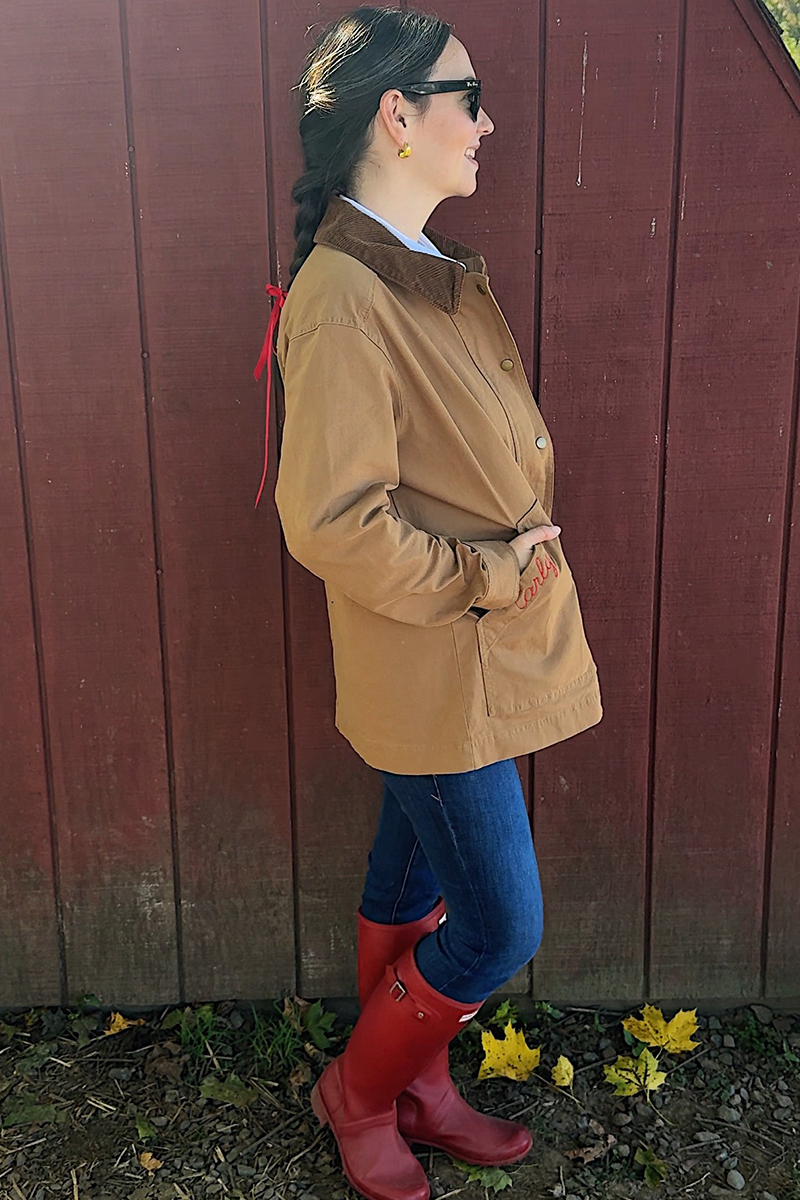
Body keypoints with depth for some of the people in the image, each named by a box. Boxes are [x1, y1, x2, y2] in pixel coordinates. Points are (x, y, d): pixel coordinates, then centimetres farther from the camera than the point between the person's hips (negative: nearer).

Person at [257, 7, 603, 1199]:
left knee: (415, 879, 21)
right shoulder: (342, 298, -21)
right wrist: (482, 576, -15)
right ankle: (356, 1092, 29)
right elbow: (329, 523, -25)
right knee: (500, 928, 3)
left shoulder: (443, 271, 9)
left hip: (484, 653, 9)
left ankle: (416, 1089, 42)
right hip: (435, 668, -9)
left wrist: (521, 556, 4)